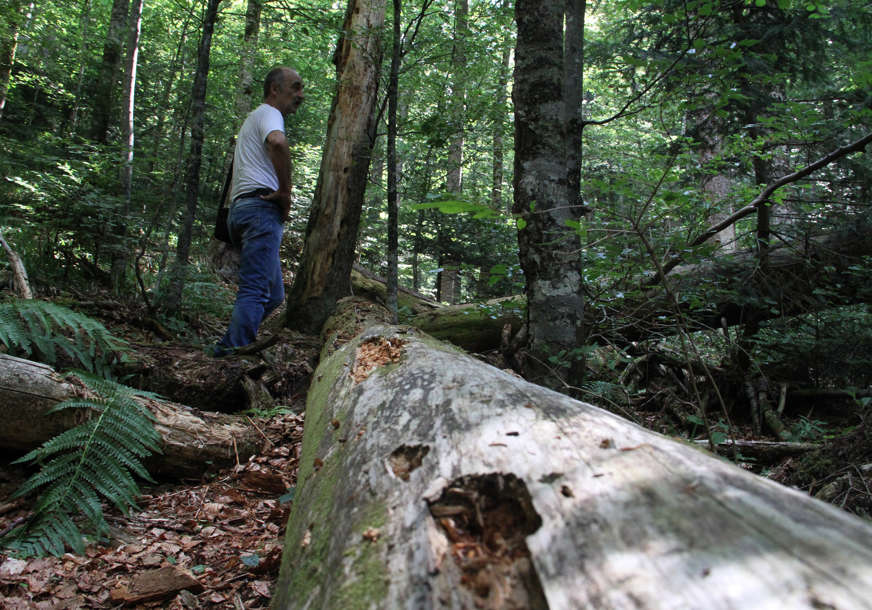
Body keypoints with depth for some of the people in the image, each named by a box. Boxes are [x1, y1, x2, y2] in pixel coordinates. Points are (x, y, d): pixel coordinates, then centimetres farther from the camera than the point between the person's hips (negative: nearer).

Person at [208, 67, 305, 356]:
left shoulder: (253, 119, 34)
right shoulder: (268, 113, 2)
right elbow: (277, 142, -25)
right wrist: (285, 191, -16)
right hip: (261, 206, -10)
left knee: (273, 294, 9)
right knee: (256, 291, -18)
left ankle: (224, 349, 9)